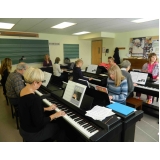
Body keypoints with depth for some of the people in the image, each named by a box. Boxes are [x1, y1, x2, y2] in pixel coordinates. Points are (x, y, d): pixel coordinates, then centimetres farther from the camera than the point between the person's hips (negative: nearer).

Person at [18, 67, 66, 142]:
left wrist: (47, 109, 11)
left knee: (53, 122, 23)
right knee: (58, 125, 13)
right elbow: (39, 123, -28)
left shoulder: (23, 91, -4)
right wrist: (54, 115, -15)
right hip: (32, 133, -8)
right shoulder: (35, 98, -33)